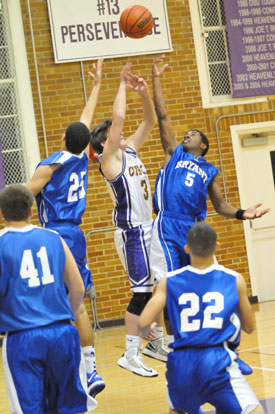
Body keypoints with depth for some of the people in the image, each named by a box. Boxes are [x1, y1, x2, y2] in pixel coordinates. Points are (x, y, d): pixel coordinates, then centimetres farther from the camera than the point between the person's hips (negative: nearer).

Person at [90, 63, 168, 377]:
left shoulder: (131, 151, 12)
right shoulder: (109, 159, -10)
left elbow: (149, 121, 15)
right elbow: (118, 117, -20)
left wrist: (144, 92, 0)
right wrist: (123, 85, -12)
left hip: (148, 230, 8)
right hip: (131, 233, -8)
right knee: (142, 292, -9)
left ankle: (159, 346, 26)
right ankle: (130, 355, -3)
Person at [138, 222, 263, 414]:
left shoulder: (169, 281, 4)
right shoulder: (235, 280, 3)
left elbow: (144, 323, -3)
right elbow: (249, 327, 12)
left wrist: (146, 331, 20)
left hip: (181, 363, 3)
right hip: (218, 361, -3)